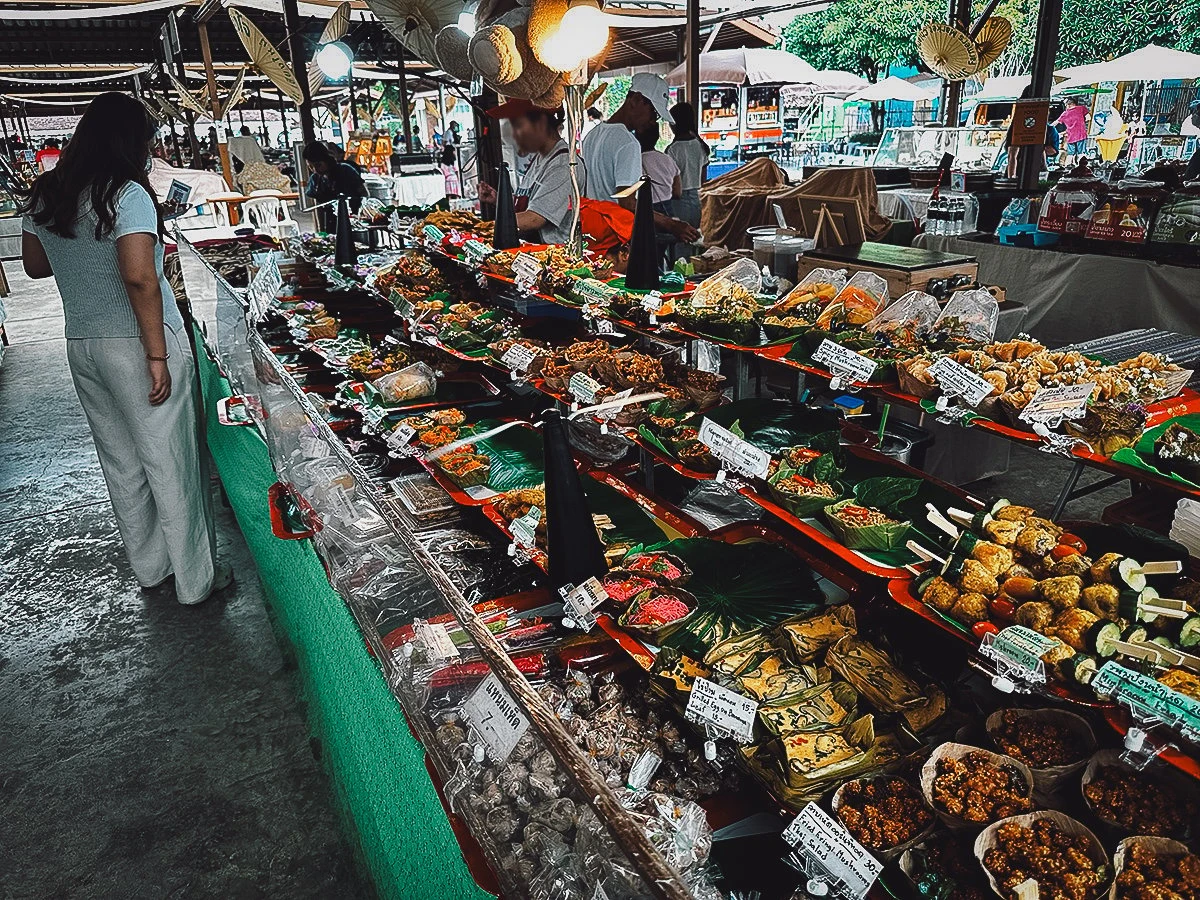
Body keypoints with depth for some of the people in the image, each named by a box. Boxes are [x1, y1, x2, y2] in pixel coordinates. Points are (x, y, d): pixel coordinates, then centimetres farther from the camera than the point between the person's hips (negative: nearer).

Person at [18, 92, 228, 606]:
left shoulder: (43, 196, 9)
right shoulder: (127, 194, -13)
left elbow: (35, 266, 19)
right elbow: (140, 278, -22)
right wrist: (158, 356, -19)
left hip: (81, 346, 7)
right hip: (135, 345, -7)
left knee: (121, 462, 15)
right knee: (171, 464, 2)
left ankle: (150, 568, 29)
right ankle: (196, 580, 12)